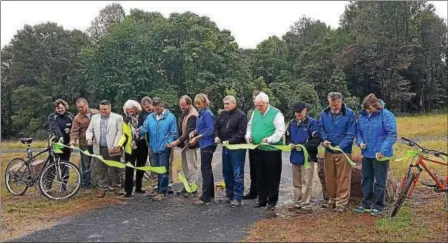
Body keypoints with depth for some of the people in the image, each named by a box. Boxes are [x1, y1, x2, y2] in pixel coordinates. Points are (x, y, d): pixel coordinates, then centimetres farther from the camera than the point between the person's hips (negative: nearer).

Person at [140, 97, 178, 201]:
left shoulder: (170, 117, -7)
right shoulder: (150, 117, 5)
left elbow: (174, 133, -6)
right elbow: (145, 128, -4)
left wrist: (170, 142, -17)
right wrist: (139, 130, -25)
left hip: (164, 148, -5)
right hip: (154, 148, 5)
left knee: (163, 171, -2)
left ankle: (162, 192, 5)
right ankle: (159, 189, 28)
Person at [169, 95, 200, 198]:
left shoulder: (193, 115, -18)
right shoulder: (183, 114, 11)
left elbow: (189, 132, -23)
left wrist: (177, 141, -24)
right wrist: (179, 141, 8)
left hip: (191, 145, -9)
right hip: (184, 144, 9)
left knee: (192, 168, -1)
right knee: (185, 167, 16)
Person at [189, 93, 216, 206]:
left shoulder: (207, 114, -14)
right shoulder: (201, 113, 12)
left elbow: (210, 130, -19)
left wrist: (197, 138, -18)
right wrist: (194, 132, 2)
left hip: (207, 145, -10)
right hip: (204, 145, 10)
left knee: (205, 169, -8)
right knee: (207, 169, 15)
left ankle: (205, 198, -4)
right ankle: (210, 194, 24)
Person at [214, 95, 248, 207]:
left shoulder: (241, 115, -10)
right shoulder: (222, 114, 10)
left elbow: (241, 133, -16)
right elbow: (216, 127, 16)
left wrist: (229, 141, -20)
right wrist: (217, 136, -3)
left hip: (237, 148, -7)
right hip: (225, 148, 7)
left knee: (237, 174, -4)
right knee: (227, 173, 14)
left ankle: (237, 198, 2)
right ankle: (229, 195, 26)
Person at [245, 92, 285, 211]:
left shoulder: (276, 113, -11)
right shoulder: (255, 112, 9)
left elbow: (280, 131, -17)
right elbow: (250, 126, 20)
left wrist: (268, 139, -27)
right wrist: (248, 136, 1)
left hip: (272, 150, -6)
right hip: (258, 149, 6)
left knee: (272, 177, 3)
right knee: (260, 176, 13)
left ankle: (272, 201, 13)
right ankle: (262, 199, 25)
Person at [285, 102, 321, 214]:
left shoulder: (312, 122, -10)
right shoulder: (292, 123, 10)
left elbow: (317, 139, -13)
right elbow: (288, 136, 20)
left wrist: (304, 146, -21)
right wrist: (290, 143, -1)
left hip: (307, 157, -6)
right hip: (295, 157, 7)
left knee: (306, 183, -2)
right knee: (296, 183, 14)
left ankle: (306, 205, 7)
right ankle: (297, 203, 25)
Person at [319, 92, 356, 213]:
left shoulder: (349, 114, -10)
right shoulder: (324, 113, 2)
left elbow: (351, 133, -11)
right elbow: (321, 128, 10)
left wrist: (340, 146, -20)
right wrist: (324, 139, -10)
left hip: (343, 151, -4)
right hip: (328, 151, 4)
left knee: (343, 178, 2)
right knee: (329, 178, 13)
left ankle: (341, 203, 12)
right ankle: (332, 200, 29)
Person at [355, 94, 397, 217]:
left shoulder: (386, 115, -12)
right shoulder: (363, 115, 5)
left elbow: (392, 134, -14)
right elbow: (358, 131, 16)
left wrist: (383, 150, -20)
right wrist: (360, 142, -3)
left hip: (380, 155, -6)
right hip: (366, 154, 6)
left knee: (379, 181, 4)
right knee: (366, 179, 14)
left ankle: (377, 206, 16)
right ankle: (366, 203, 27)